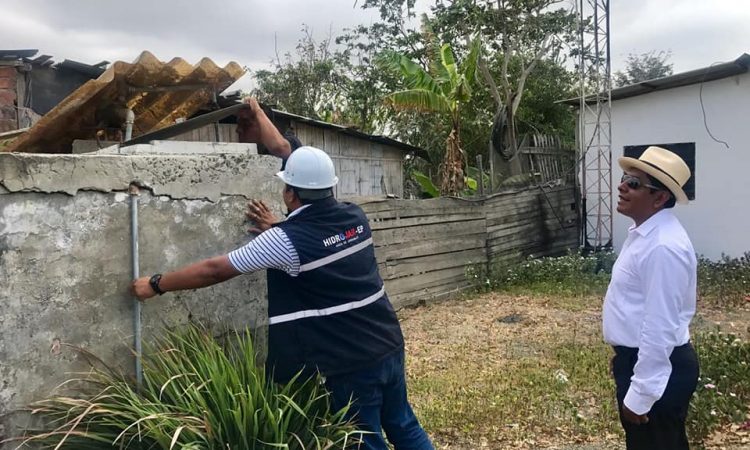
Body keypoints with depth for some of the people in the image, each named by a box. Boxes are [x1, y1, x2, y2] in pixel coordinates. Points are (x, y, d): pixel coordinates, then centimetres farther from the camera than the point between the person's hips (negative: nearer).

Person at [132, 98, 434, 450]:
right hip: (389, 346, 7)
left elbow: (215, 270, -9)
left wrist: (155, 285, 3)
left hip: (351, 364, -7)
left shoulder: (285, 241, -17)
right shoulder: (354, 217, 1)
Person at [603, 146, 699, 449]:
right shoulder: (645, 232, 5)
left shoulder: (663, 246, -27)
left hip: (655, 367, -9)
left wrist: (639, 395, -22)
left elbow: (660, 328, -27)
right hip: (638, 359, 9)